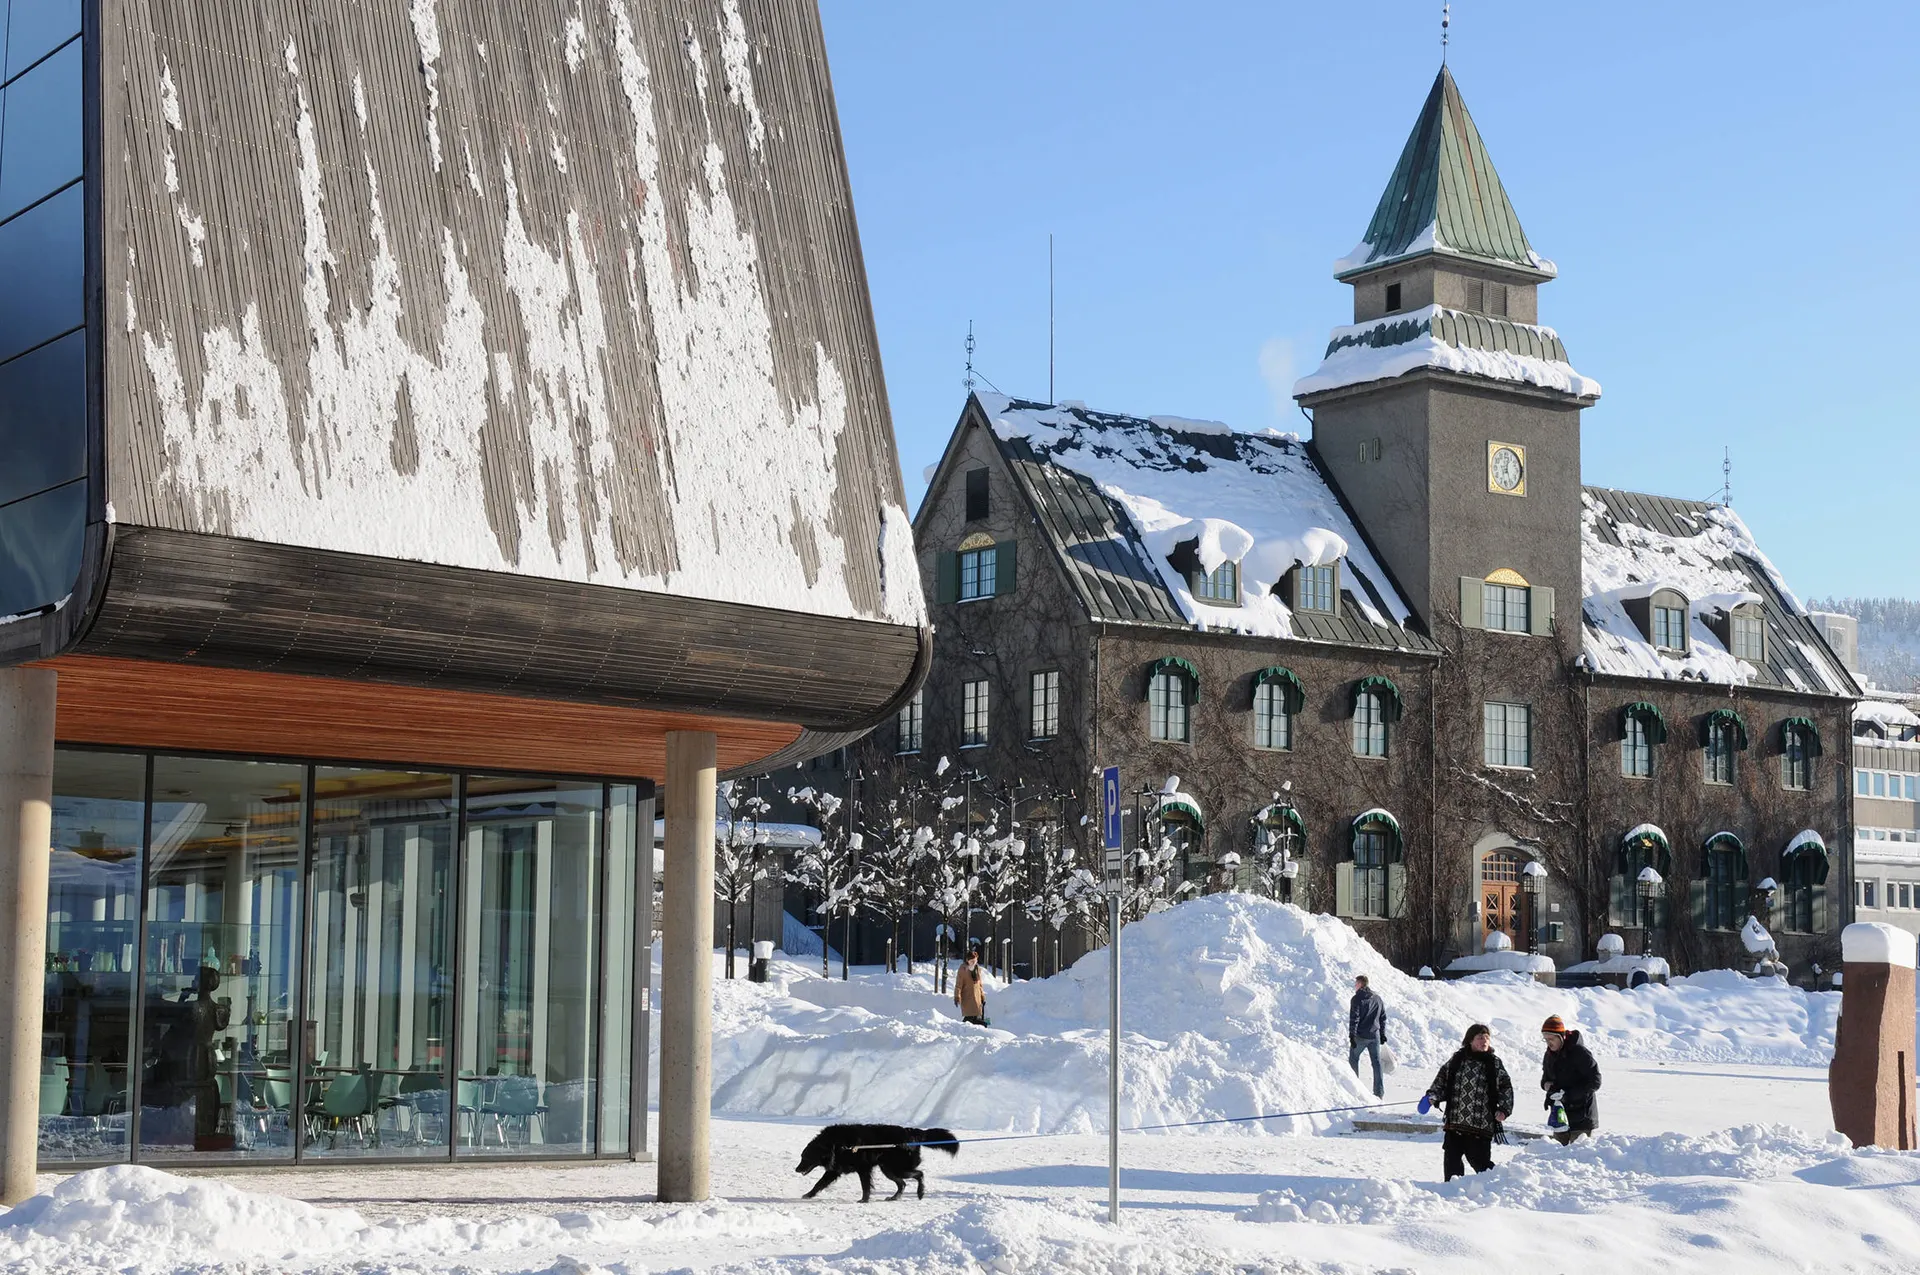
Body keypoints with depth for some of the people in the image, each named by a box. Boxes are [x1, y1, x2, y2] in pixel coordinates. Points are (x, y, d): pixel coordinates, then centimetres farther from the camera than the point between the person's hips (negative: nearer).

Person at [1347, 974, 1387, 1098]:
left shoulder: (1357, 998, -9)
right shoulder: (1377, 998, 11)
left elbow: (1354, 1018, -14)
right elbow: (1383, 1017, 16)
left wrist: (1352, 1035, -12)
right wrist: (1383, 1034, 21)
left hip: (1360, 1036, -5)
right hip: (1375, 1035, 5)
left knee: (1353, 1059, 10)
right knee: (1376, 1062, 6)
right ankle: (1379, 1092, 4)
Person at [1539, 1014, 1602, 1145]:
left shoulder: (1579, 1052, -16)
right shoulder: (1550, 1054, 8)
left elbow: (1594, 1082, -17)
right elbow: (1546, 1077, 21)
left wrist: (1568, 1094, -23)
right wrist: (1548, 1084, -4)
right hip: (1560, 1112, 7)